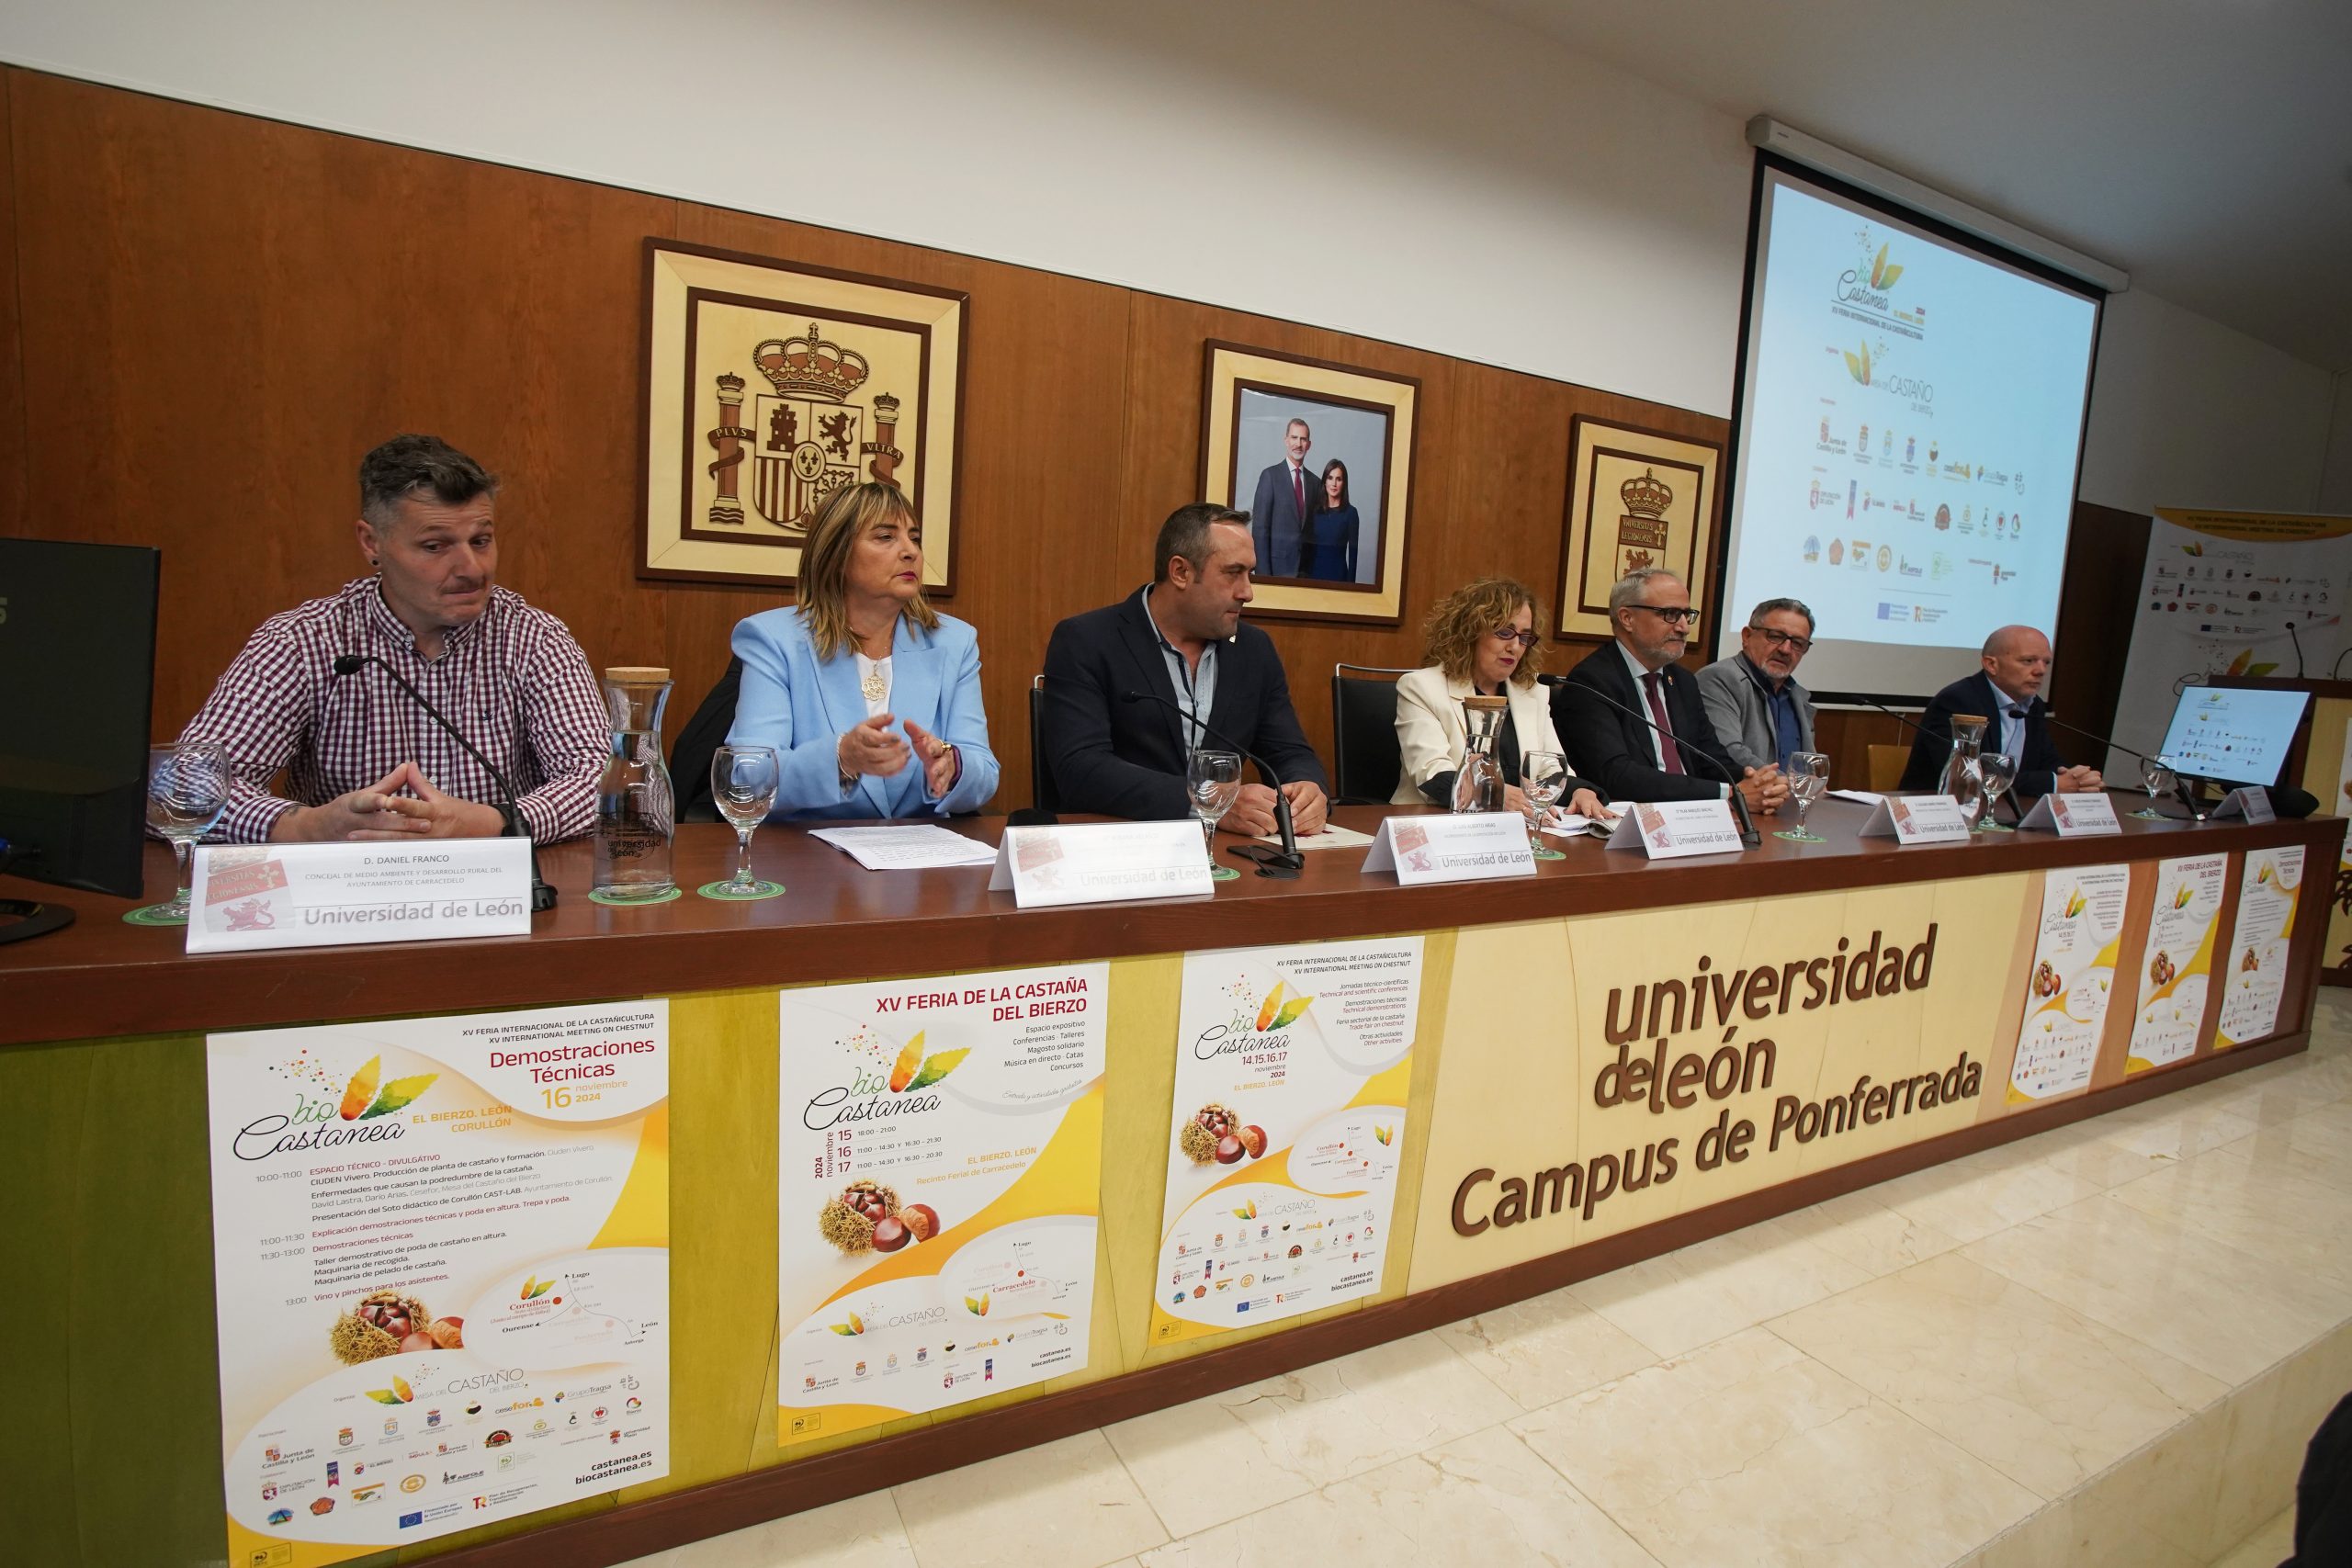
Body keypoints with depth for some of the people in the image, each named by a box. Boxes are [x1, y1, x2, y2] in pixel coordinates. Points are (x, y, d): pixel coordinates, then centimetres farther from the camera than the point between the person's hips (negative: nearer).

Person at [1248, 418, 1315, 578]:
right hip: (1278, 565, -4)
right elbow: (1259, 526, -8)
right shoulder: (1270, 475, -3)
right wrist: (1263, 571, -14)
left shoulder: (1314, 481, 11)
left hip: (1307, 565, 4)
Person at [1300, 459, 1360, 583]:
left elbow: (1353, 551, -3)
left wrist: (1350, 582, -7)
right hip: (1312, 570, 2)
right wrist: (1301, 572, 0)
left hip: (1337, 572, -2)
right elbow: (1305, 545, 7)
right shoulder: (1313, 509, 5)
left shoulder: (1350, 512, -3)